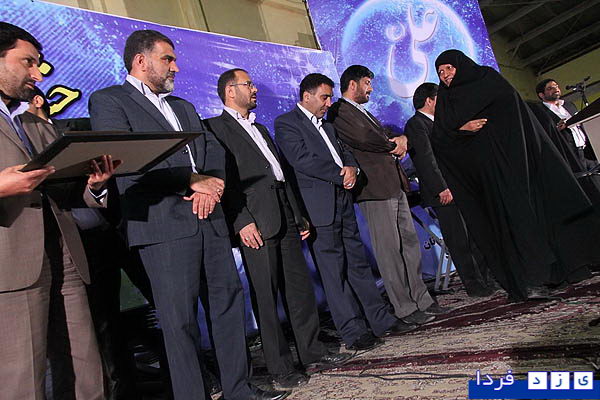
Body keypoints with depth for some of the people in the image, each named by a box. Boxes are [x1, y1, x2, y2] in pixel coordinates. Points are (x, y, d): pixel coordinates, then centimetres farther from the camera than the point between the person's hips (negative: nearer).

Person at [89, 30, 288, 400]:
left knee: (229, 301, 10)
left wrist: (210, 186, -6)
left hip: (209, 218, 7)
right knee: (180, 317, -2)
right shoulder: (108, 101, 3)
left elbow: (214, 148, 15)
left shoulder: (184, 106, 25)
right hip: (165, 225, -7)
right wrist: (192, 181, -11)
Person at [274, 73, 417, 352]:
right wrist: (341, 173, -10)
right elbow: (303, 160, -15)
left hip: (342, 203, 8)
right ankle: (354, 333, 7)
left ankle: (381, 320, 20)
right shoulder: (286, 123, -3)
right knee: (334, 271, -1)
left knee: (358, 263, 12)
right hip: (319, 208, -8)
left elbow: (345, 152, 21)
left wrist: (351, 168, -3)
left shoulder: (326, 124, 23)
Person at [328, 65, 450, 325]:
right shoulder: (339, 111, -5)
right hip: (375, 188, -9)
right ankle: (404, 308, 5)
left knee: (410, 243, 10)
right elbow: (364, 138, -17)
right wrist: (393, 146, 0)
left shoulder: (363, 112, 25)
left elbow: (386, 136, 23)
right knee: (389, 250, -4)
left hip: (395, 186, 10)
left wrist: (400, 140, -2)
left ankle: (421, 299, 20)